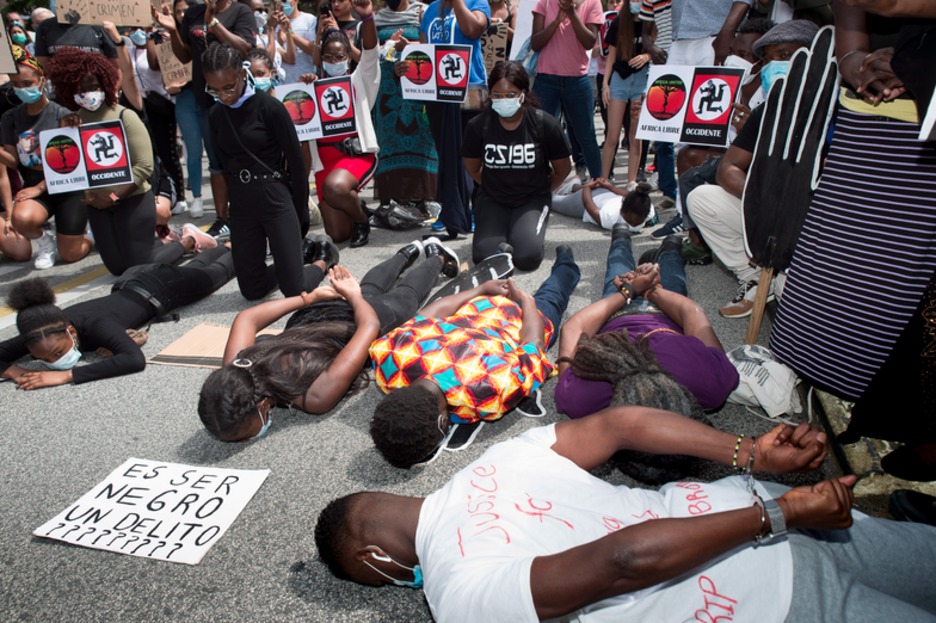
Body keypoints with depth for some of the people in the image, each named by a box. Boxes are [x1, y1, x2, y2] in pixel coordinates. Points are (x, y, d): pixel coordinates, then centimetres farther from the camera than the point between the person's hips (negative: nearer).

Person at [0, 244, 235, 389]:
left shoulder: (96, 325, -47)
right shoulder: (48, 332, -31)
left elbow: (135, 359, -62)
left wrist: (66, 376, -61)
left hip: (157, 289, -5)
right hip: (127, 285, 5)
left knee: (209, 274, 26)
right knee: (158, 263, 39)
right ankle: (187, 241, 66)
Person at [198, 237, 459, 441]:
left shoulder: (317, 398, -47)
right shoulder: (235, 373, -33)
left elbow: (370, 326, -40)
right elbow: (246, 319, -16)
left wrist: (353, 295, -18)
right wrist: (312, 297, -9)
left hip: (362, 315, -4)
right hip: (312, 315, 4)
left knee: (406, 296, 30)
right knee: (370, 288, 36)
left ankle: (437, 256, 57)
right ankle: (409, 252, 61)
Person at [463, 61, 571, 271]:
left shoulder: (545, 124, -14)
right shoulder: (478, 126, -13)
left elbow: (563, 168, 1)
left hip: (532, 199, -1)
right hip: (492, 199, 1)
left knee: (527, 257, -22)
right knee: (484, 257, -17)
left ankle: (527, 229, 14)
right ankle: (502, 230, 17)